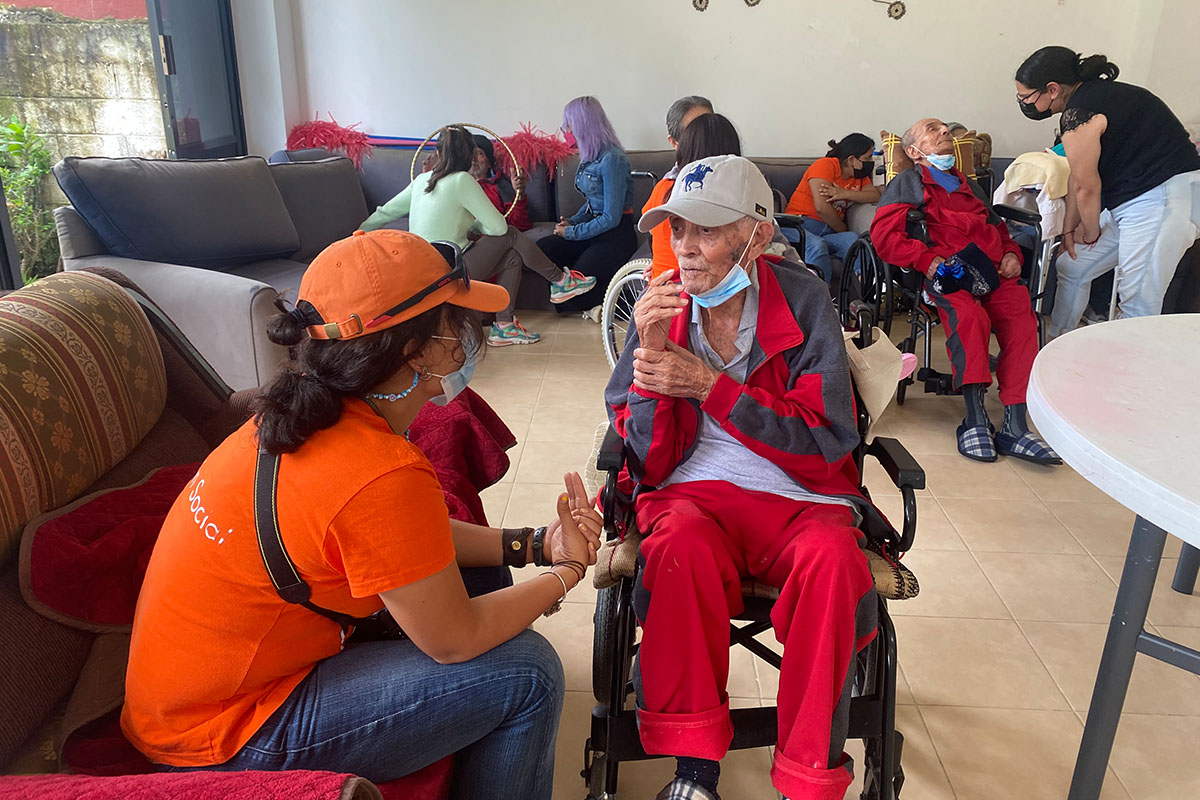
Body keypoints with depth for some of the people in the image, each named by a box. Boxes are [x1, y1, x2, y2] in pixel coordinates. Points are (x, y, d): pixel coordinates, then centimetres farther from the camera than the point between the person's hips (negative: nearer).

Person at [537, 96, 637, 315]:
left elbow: (611, 218, -19)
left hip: (616, 235, -9)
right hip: (595, 230, 9)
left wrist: (572, 232, -12)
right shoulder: (590, 157, 10)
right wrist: (572, 221, 4)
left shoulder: (612, 159, -17)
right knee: (541, 248, -11)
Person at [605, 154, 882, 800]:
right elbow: (650, 463, -1)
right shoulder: (659, 307, 1)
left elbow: (827, 440, -9)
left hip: (799, 497, 0)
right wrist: (652, 358, -16)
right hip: (693, 492, 1)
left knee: (833, 557, -31)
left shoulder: (801, 297, -3)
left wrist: (707, 385, -16)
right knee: (680, 541, -33)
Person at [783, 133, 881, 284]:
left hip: (829, 231, 6)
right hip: (801, 225, -6)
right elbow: (821, 207, -15)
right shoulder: (825, 165, -4)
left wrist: (845, 194, -16)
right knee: (816, 245, -38)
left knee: (853, 240, -26)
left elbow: (876, 195, -1)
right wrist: (843, 230, -4)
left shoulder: (860, 175, 19)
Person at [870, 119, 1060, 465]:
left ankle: (1015, 425, -34)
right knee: (970, 316, -37)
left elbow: (999, 228, 40)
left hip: (993, 271, 4)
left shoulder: (970, 186, 39)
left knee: (1022, 320, -27)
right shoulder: (909, 182, 20)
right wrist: (928, 259, -10)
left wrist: (1012, 255, 15)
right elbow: (883, 235, 4)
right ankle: (976, 418, -34)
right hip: (946, 273, -4)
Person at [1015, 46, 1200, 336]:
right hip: (1133, 201, 11)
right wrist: (1070, 228, 15)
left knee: (1138, 305, -9)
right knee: (1071, 268, 18)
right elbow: (1079, 177, 14)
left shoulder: (1079, 114, -18)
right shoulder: (1095, 96, 13)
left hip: (1163, 200, -11)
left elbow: (1087, 187, -13)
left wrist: (1090, 234, 3)